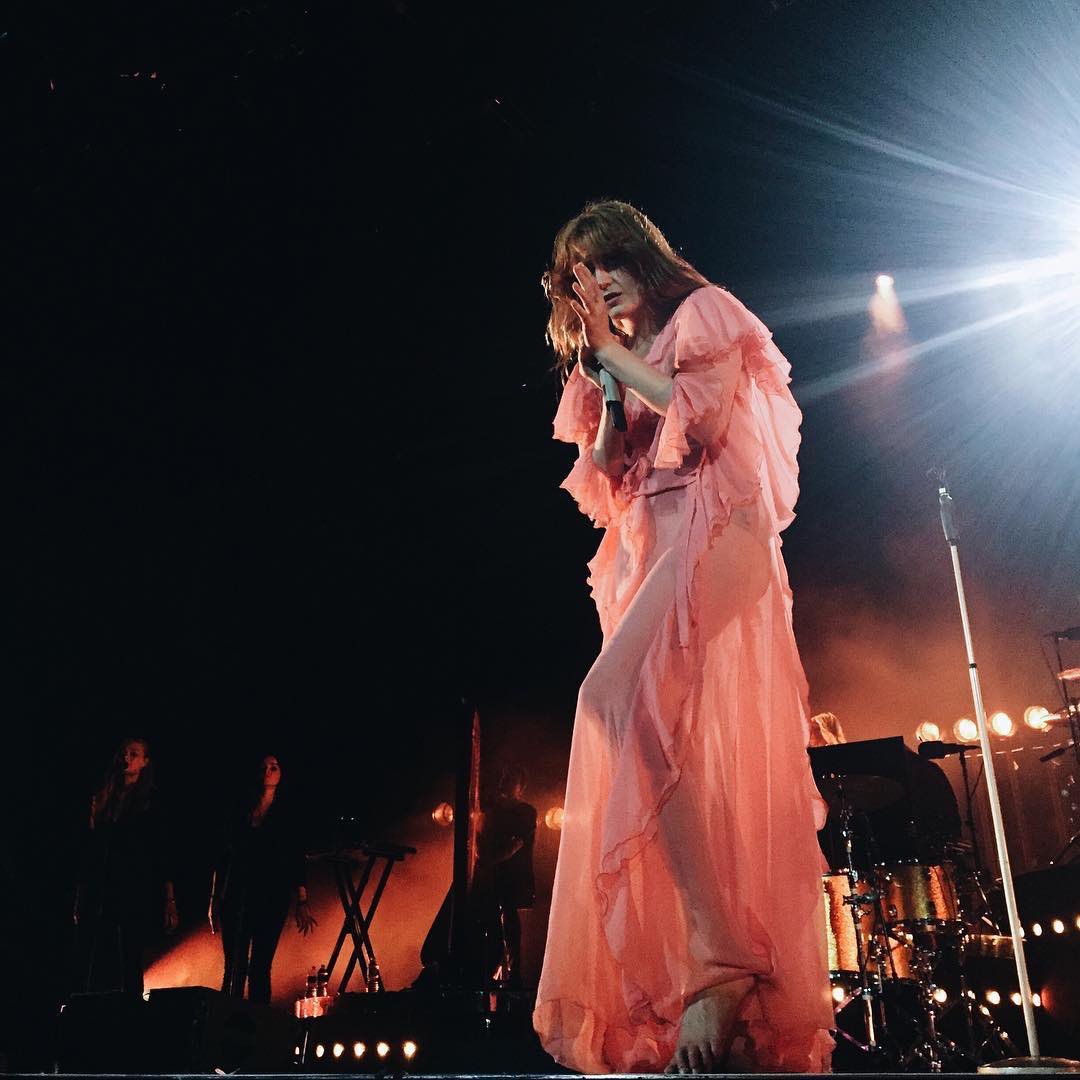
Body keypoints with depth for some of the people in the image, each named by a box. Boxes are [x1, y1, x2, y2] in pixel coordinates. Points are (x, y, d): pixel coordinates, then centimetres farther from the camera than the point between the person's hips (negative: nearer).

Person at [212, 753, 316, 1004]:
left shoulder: (287, 816, 6)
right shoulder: (239, 812, 11)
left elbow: (298, 861, 2)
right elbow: (223, 856, 10)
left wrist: (302, 902, -7)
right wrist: (215, 896, 5)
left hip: (272, 898, -1)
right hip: (237, 896, 1)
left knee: (261, 968, 1)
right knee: (235, 967, -3)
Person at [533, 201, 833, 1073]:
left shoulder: (704, 312, 11)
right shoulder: (616, 360, 29)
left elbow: (701, 417, -7)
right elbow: (606, 478, 19)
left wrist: (616, 352, 2)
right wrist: (602, 379, 12)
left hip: (712, 537, -7)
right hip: (645, 558, 8)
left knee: (618, 700, -32)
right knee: (653, 741, -6)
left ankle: (723, 961, -34)